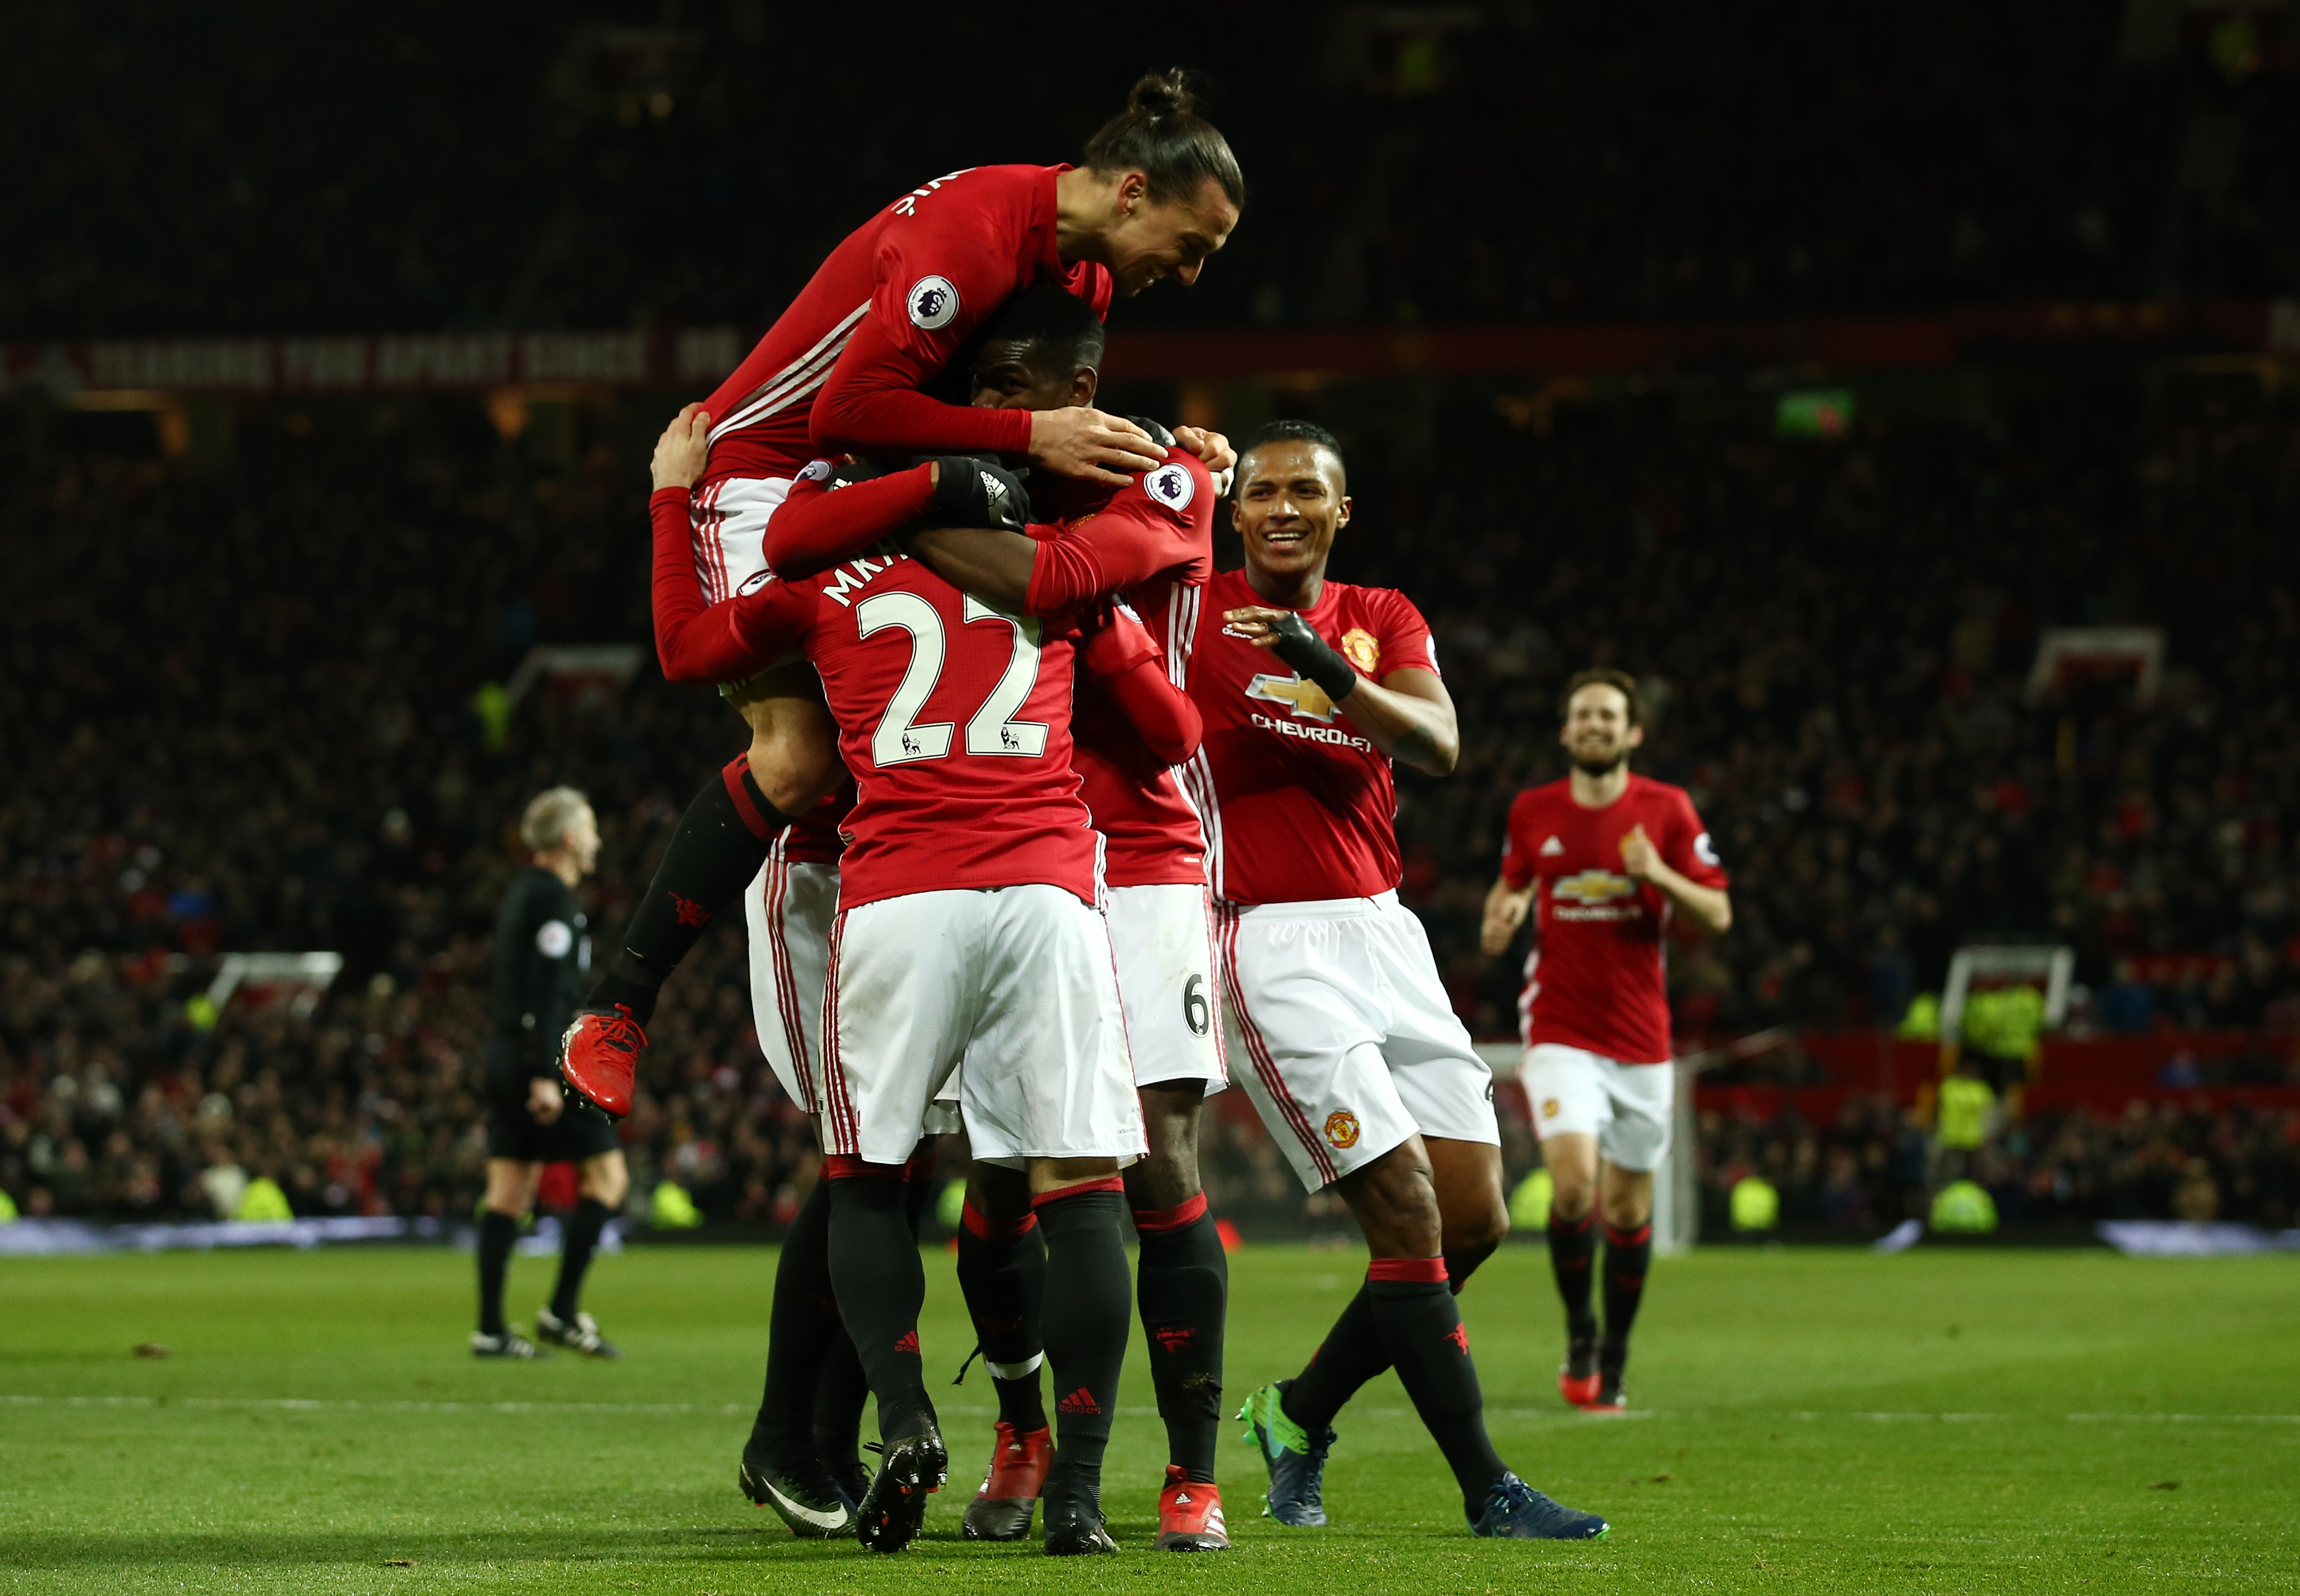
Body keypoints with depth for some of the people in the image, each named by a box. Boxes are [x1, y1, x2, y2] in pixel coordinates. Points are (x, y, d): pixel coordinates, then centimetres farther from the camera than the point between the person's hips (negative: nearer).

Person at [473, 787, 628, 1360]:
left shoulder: (520, 894, 18)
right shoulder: (553, 899, -11)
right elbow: (548, 993, -18)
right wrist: (546, 1075, -21)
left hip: (507, 1056, 9)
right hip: (544, 1060, -9)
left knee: (508, 1193, 6)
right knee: (607, 1174, -3)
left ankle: (490, 1329, 3)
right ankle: (563, 1311, -5)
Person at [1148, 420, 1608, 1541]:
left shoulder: (1382, 621, 11)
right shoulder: (1191, 609, 1)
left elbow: (1438, 746, -7)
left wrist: (1332, 672, -24)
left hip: (1383, 934, 6)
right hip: (1270, 938, -6)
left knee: (1475, 1219, 5)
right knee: (1410, 1219, -12)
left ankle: (1300, 1414, 23)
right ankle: (1488, 1491, -5)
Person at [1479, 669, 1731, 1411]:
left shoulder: (1666, 810, -1)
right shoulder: (1533, 811, 3)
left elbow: (1718, 914, -1)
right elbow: (1511, 883, 21)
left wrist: (1661, 876, -19)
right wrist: (1500, 916, -2)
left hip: (1641, 1037, 1)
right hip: (1560, 1031, -1)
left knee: (1628, 1205, 7)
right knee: (1574, 1181, -20)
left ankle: (1612, 1363, 23)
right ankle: (1579, 1331, 3)